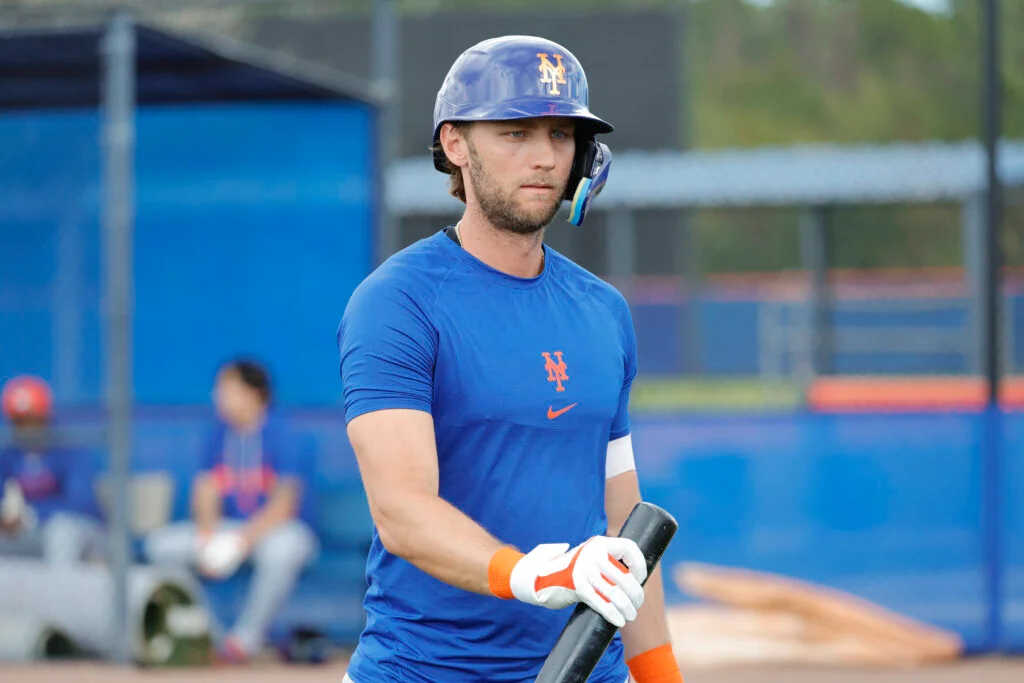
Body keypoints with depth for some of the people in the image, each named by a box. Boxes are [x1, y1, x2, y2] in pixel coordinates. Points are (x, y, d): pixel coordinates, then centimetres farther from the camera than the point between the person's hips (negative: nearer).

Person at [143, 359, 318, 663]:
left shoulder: (279, 433, -15)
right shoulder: (221, 433, 3)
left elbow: (285, 504, -22)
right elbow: (206, 492, 3)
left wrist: (242, 541, -32)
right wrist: (206, 540, -16)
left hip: (281, 527, -6)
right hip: (230, 529, 6)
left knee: (282, 547, -42)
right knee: (160, 543, -9)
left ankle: (247, 636, -26)